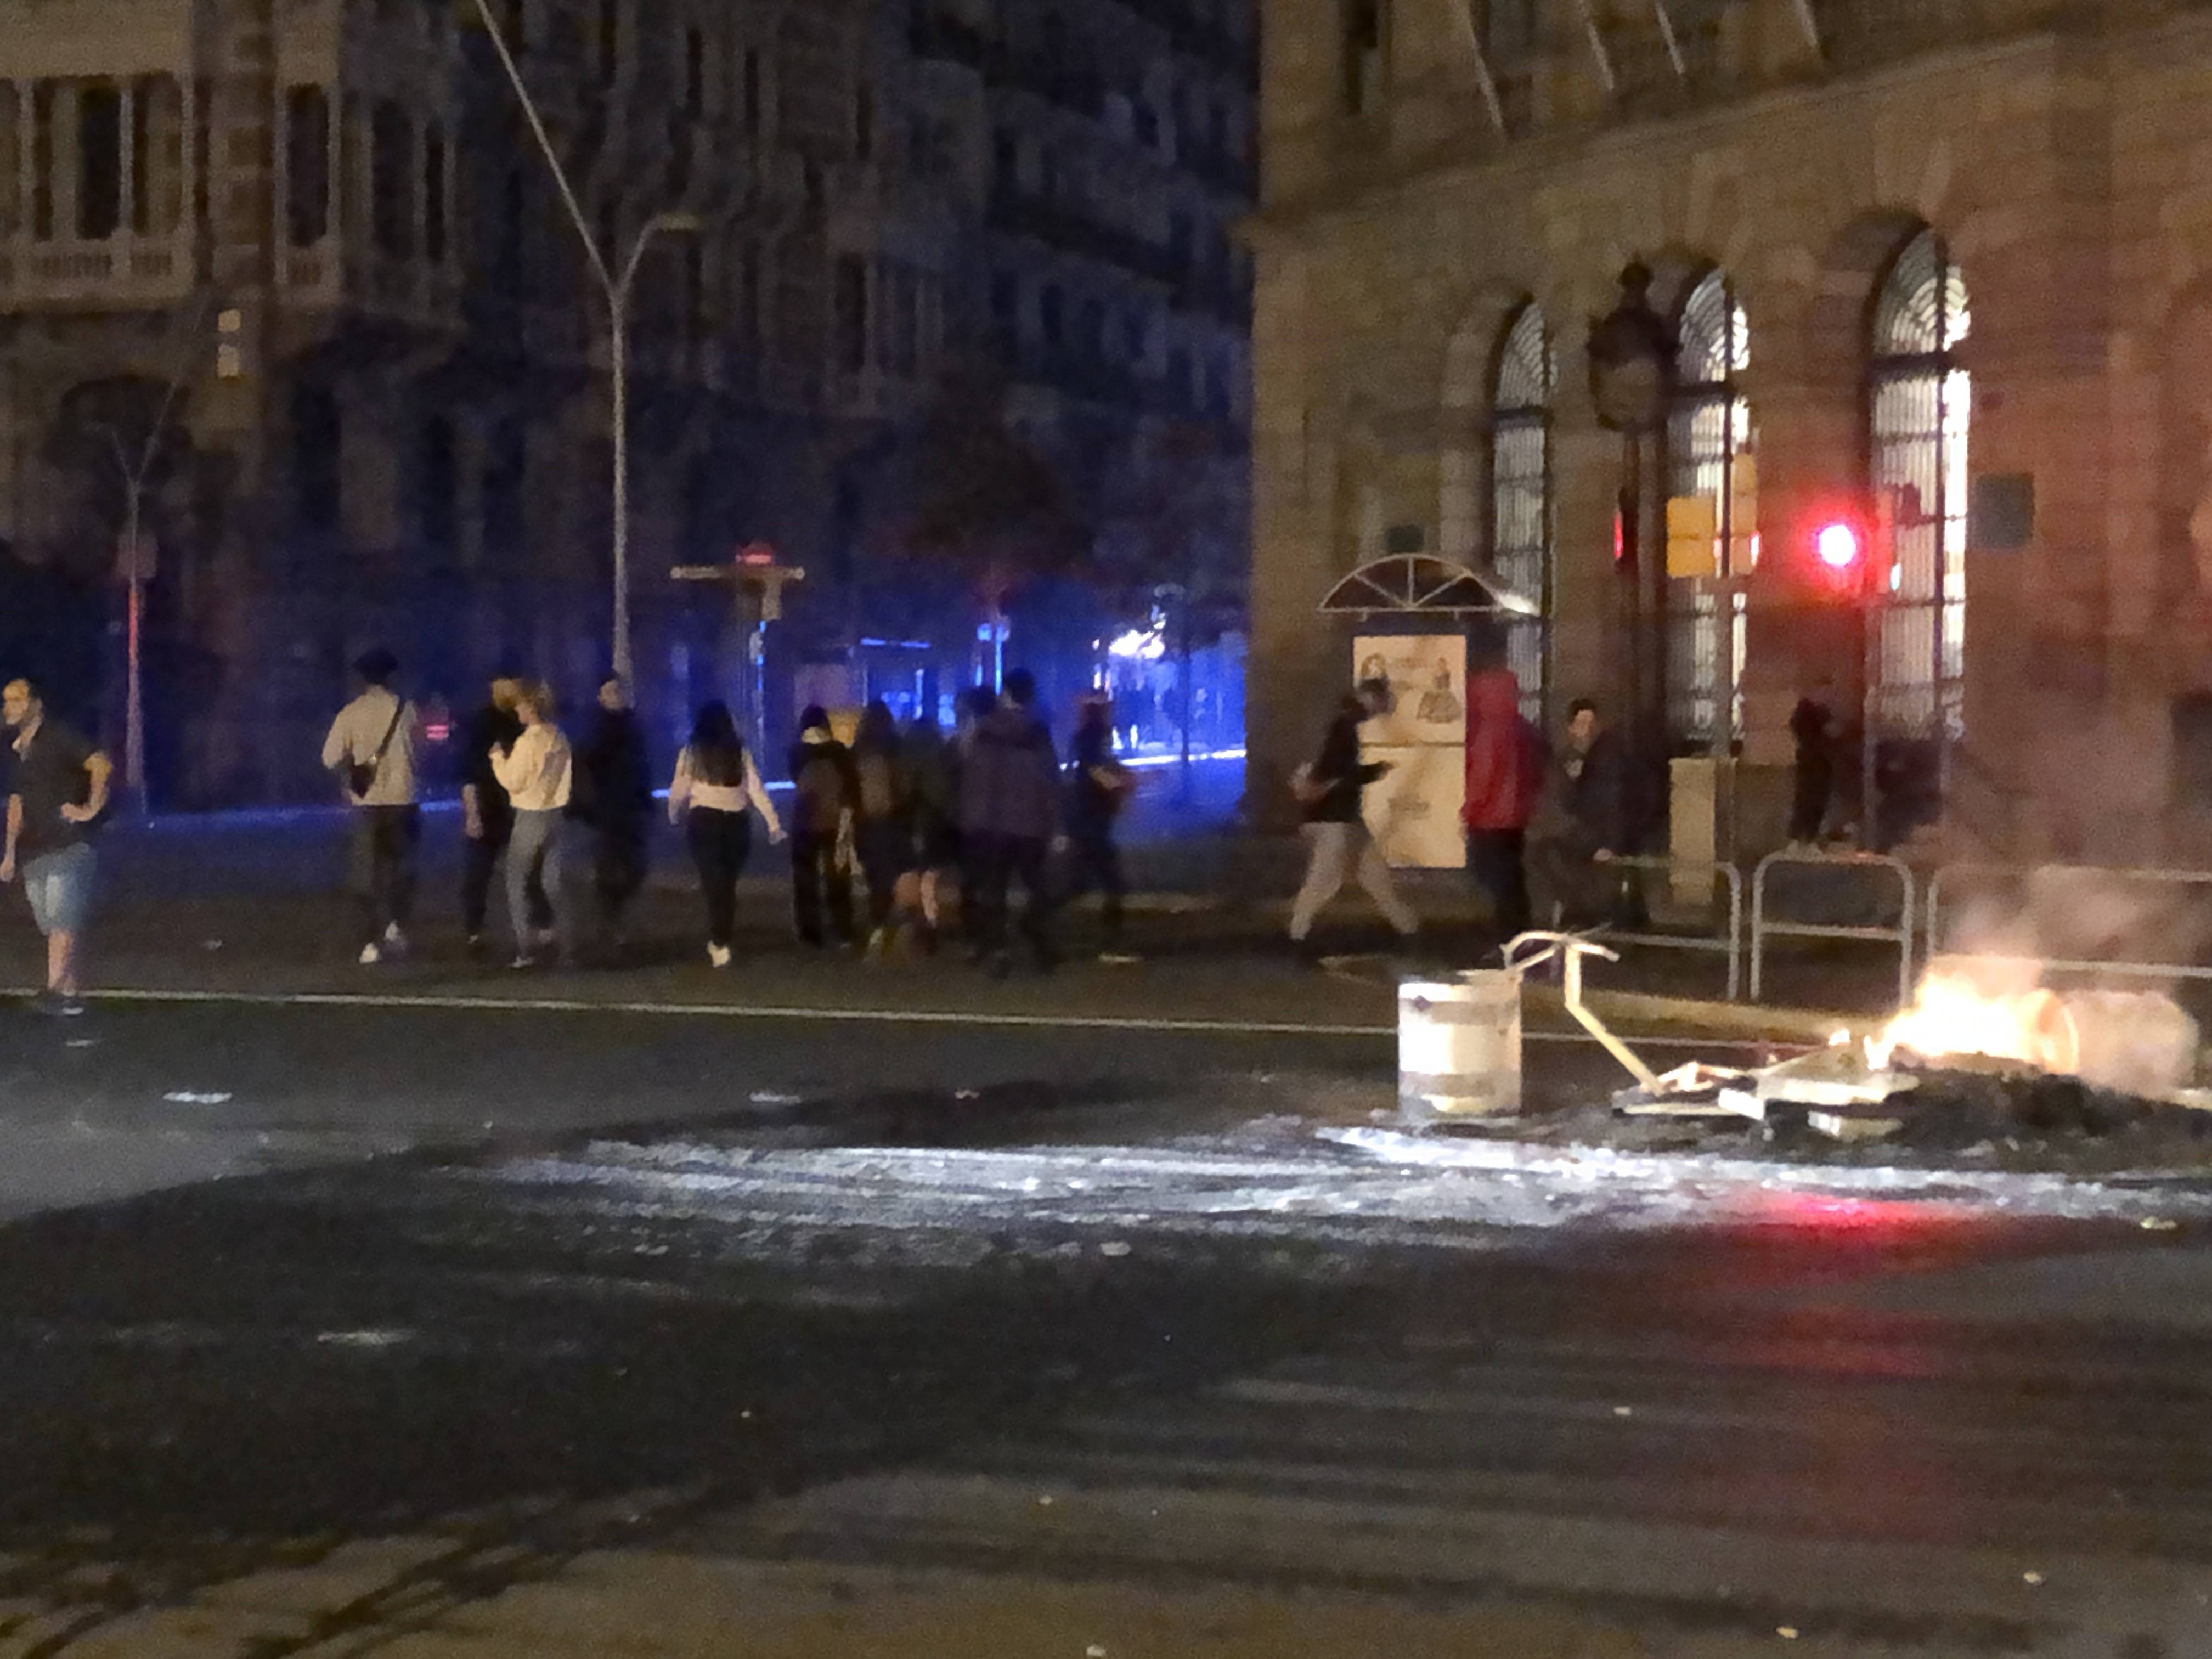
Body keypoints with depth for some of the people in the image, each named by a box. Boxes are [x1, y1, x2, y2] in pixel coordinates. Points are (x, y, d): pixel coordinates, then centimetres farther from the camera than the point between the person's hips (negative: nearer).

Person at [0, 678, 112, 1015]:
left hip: (67, 846, -8)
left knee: (62, 923, -14)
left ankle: (54, 990, -18)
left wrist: (91, 809, -19)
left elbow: (101, 766, -18)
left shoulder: (60, 739, -5)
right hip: (33, 854, 8)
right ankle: (69, 993, 8)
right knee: (52, 926, 6)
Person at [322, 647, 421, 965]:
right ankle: (397, 925, -3)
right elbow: (419, 748, 3)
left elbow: (331, 757, -7)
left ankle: (374, 941, 6)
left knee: (368, 873, 8)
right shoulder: (405, 709, -5)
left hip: (368, 802, 0)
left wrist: (349, 776, 11)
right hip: (402, 799, 0)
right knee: (401, 867, 15)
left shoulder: (351, 713, -6)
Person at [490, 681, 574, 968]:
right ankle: (565, 944, 12)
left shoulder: (528, 742, -17)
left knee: (518, 883, 2)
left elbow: (513, 782, -15)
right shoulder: (559, 739, 4)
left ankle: (525, 949, -3)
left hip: (531, 817, -7)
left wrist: (498, 757, 0)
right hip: (555, 813, 7)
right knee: (554, 882, 12)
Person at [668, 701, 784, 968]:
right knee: (728, 882, 14)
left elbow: (679, 790, 1)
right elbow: (756, 789, -2)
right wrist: (773, 822, -1)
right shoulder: (740, 751, 3)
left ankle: (719, 943, -8)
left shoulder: (692, 751, -1)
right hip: (736, 821, 2)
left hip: (703, 819, -2)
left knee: (713, 882, 1)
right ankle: (722, 938, 19)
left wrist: (675, 818, 18)